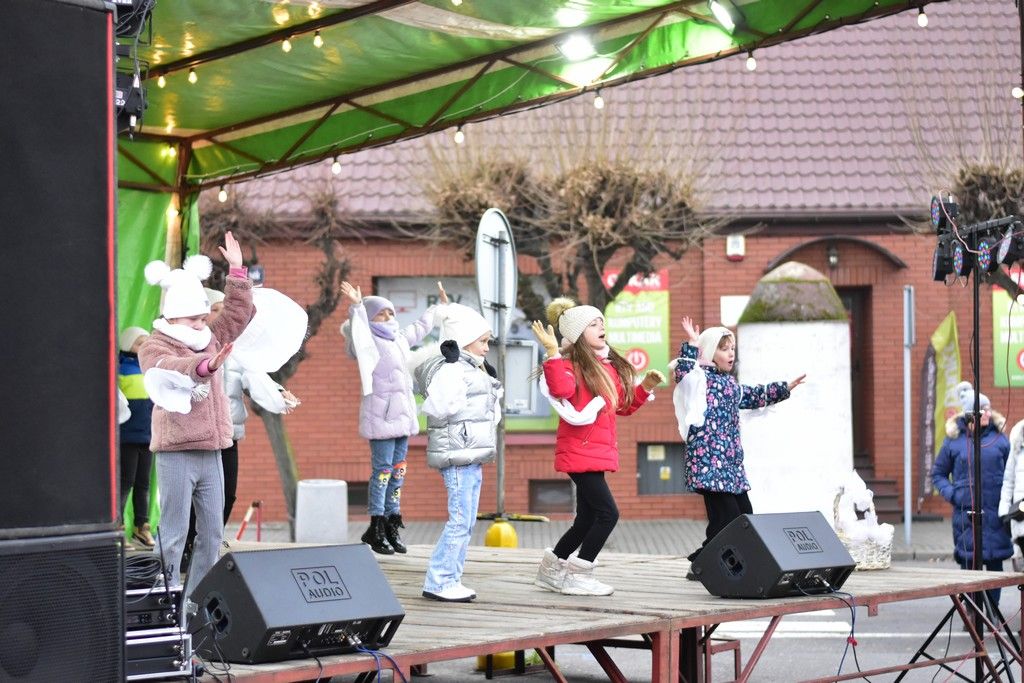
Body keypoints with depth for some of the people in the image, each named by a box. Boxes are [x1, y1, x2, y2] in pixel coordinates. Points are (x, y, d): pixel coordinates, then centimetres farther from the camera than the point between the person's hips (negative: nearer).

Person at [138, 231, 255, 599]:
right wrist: (205, 366, -47)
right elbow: (171, 369, -28)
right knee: (174, 533, -7)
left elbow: (237, 313, 22)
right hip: (176, 453, -7)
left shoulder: (212, 340, 16)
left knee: (212, 532, 8)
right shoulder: (154, 348, -7)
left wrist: (237, 271, 10)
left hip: (210, 451, 7)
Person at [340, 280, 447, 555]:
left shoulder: (399, 338, 17)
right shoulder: (368, 343, -7)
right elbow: (352, 328, -28)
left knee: (398, 470, 8)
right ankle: (376, 528, -4)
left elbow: (421, 326, 34)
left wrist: (440, 304, 44)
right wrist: (357, 306, -43)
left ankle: (392, 525, 14)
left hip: (402, 414, 8)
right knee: (382, 469, -9)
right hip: (381, 413, -8)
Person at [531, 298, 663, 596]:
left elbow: (623, 405, 23)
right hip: (580, 452, -9)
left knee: (587, 520, 13)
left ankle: (552, 570, 29)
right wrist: (553, 353, -34)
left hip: (598, 453, 9)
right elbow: (561, 390, -32)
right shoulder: (571, 363, -10)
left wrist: (645, 387, 11)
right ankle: (579, 577, -5)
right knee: (607, 513, -14)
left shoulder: (610, 366, 15)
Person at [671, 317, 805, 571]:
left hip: (731, 462, 10)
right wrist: (692, 346, -32)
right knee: (725, 518, -14)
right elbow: (682, 371, -27)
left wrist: (785, 388, 42)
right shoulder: (699, 378, -5)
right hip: (709, 461, -10)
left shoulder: (730, 383, 22)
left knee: (744, 516, 9)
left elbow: (754, 395, 37)